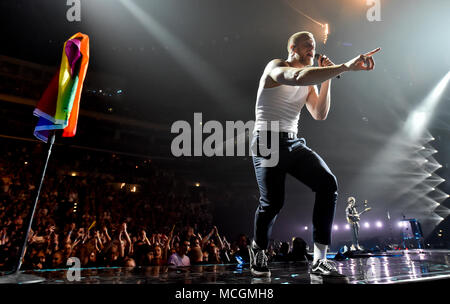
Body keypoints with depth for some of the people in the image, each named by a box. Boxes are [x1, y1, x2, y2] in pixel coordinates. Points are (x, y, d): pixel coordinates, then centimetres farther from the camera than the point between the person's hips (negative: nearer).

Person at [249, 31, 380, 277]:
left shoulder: (309, 83, 19)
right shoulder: (276, 67, -4)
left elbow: (319, 115, 9)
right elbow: (299, 77, -28)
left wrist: (327, 79, 1)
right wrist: (345, 67, -35)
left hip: (294, 143, 7)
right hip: (268, 142, -6)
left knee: (328, 183, -15)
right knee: (272, 202, -14)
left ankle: (319, 260, -12)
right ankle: (258, 251, 17)